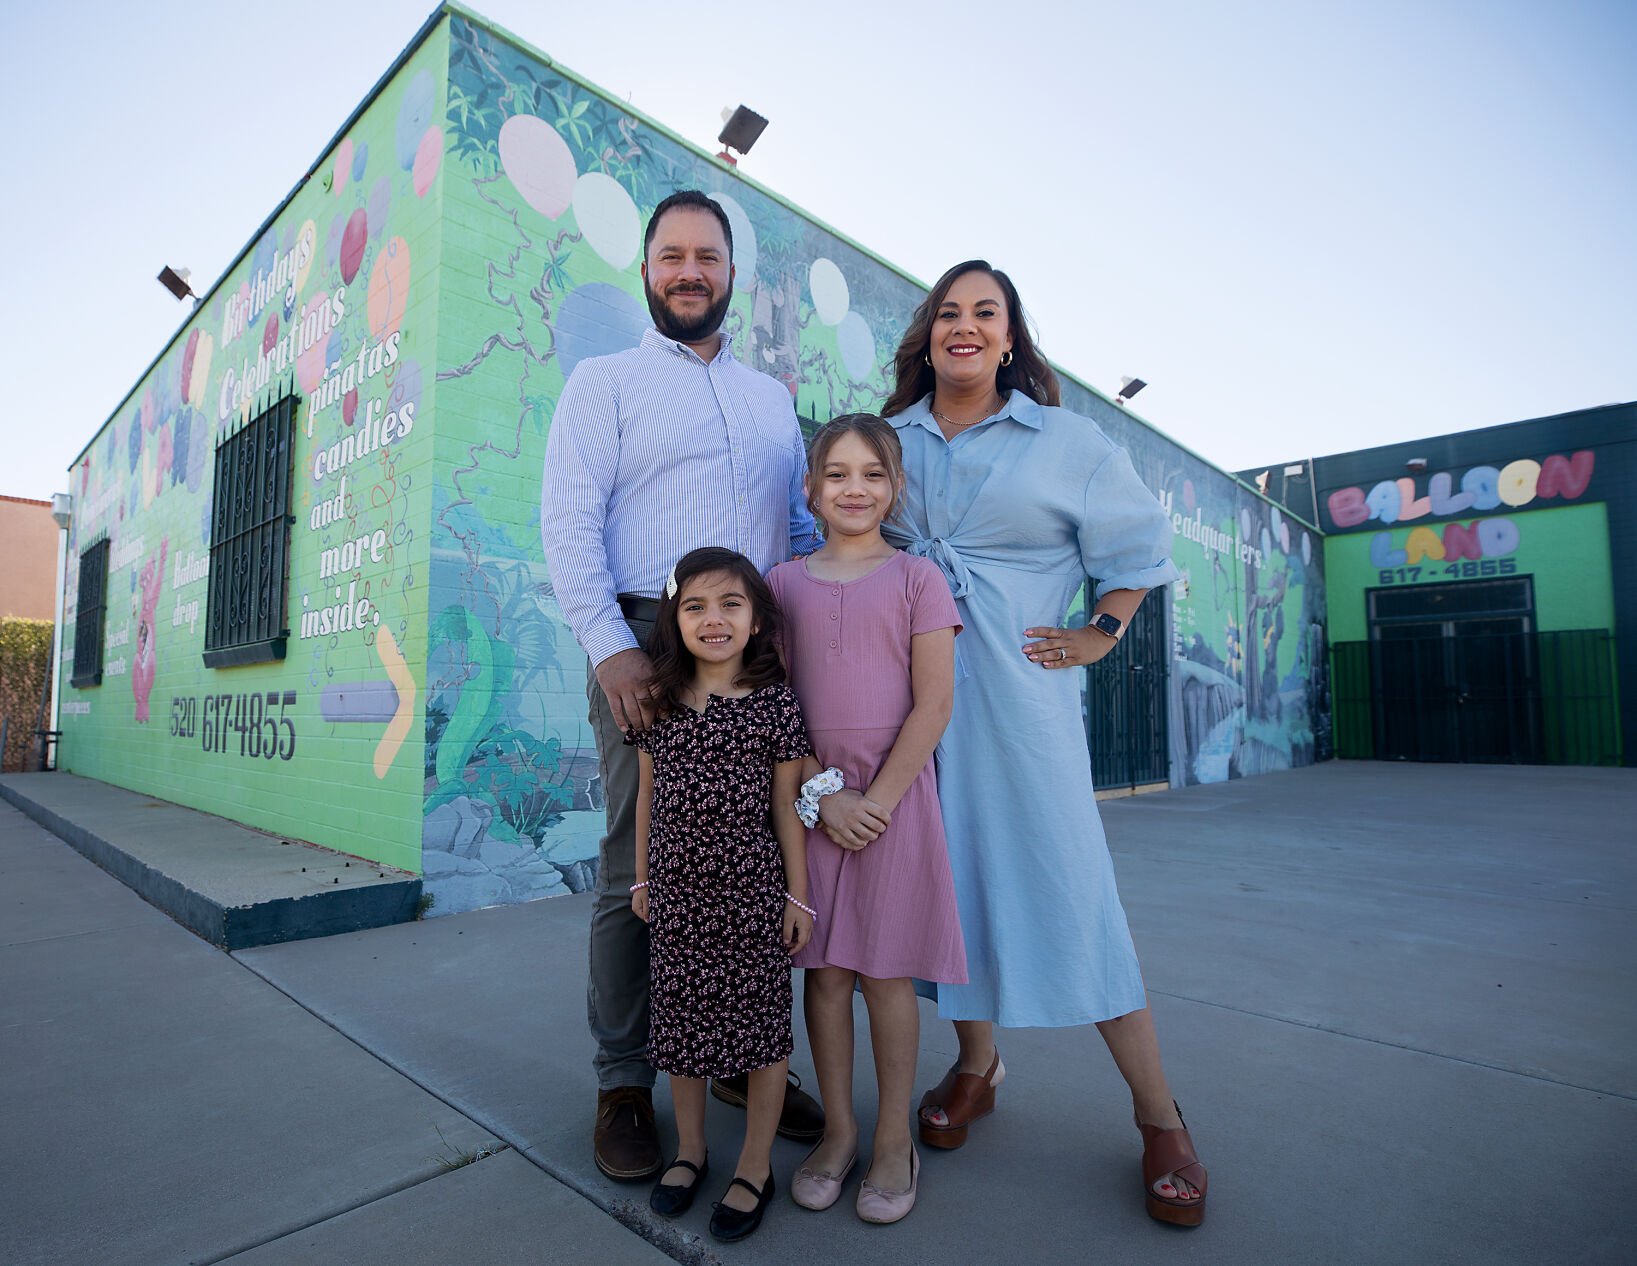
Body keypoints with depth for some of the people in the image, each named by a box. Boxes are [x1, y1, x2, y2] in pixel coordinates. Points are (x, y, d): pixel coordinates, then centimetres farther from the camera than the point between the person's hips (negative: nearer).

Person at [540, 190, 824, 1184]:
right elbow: (568, 518, -3)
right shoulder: (604, 382, 9)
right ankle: (625, 1084, 17)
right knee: (640, 868, 0)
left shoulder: (773, 397, 23)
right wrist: (610, 645, -15)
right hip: (645, 642, -4)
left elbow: (803, 526, 21)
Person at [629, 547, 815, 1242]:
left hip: (752, 892, -3)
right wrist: (642, 878, 12)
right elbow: (648, 794, 8)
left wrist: (798, 896, -2)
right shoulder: (659, 703, 0)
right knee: (680, 1020, 16)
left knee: (760, 1023, 9)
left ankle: (754, 1166, 30)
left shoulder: (776, 704, -8)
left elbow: (786, 805, -4)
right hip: (676, 892, 3)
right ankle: (690, 1149, 39)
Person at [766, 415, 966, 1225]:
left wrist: (877, 799, -11)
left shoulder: (917, 579, -1)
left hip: (894, 795, -2)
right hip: (809, 798, 2)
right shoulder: (783, 583, 5)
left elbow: (933, 704, -6)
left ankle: (894, 1141, 25)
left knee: (886, 971, 7)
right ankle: (837, 1130, 28)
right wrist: (822, 794, -9)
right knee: (823, 968, 10)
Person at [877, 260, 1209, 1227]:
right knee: (950, 874, 8)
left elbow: (1140, 538, 12)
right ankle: (977, 1066, 29)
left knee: (1071, 882, -3)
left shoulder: (1064, 439, 5)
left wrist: (1101, 635, 2)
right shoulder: (890, 440, 11)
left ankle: (1161, 1120, 14)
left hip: (1019, 687, -2)